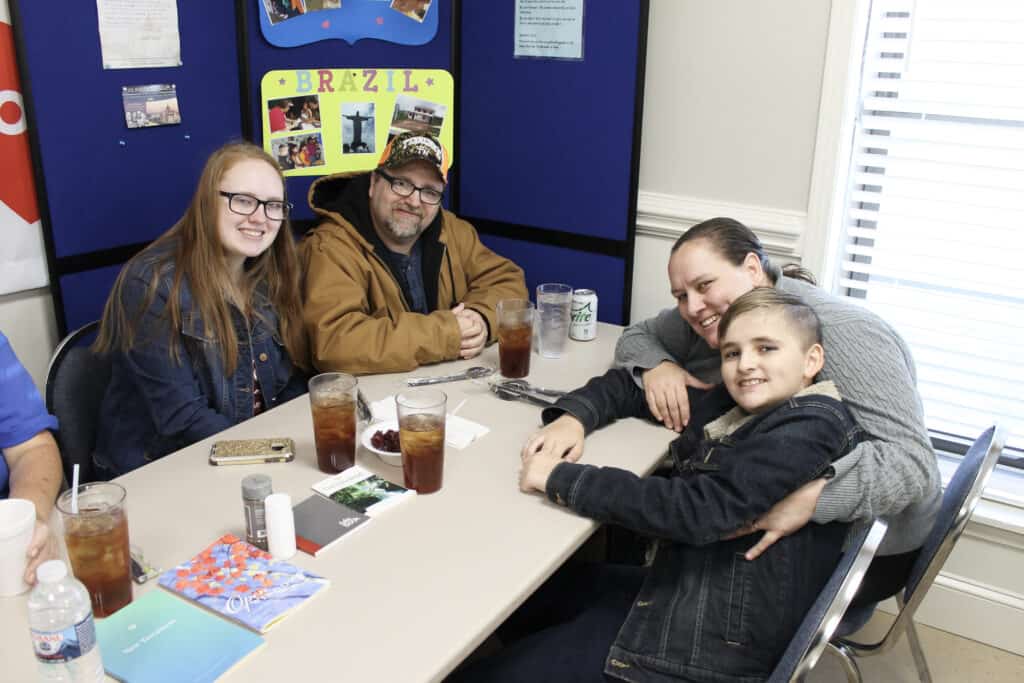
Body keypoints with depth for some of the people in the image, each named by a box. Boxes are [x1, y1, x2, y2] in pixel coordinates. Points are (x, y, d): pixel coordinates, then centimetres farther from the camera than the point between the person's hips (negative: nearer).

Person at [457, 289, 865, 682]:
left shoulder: (811, 429, -19)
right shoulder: (734, 404, 6)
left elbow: (696, 510, -28)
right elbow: (633, 385, 15)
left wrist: (560, 479, -23)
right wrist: (573, 417, -6)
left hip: (719, 635, -8)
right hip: (681, 588, 8)